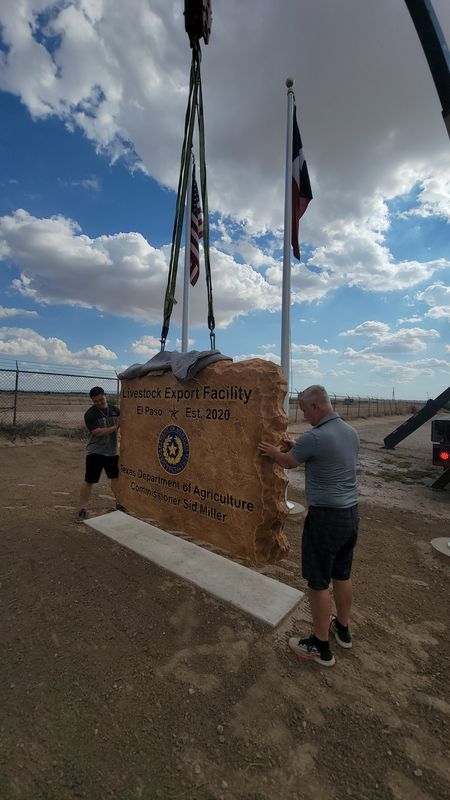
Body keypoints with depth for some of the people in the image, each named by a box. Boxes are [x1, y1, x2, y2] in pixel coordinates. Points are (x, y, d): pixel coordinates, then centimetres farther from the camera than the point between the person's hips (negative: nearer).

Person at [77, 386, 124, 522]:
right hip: (95, 452, -4)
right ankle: (83, 509, 17)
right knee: (88, 481, 2)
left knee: (116, 477, 14)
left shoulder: (114, 409, 2)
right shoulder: (90, 414, -13)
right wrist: (116, 427, -23)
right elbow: (98, 432, -22)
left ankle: (119, 503, 32)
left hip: (112, 451, 5)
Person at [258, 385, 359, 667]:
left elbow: (288, 462, -6)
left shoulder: (314, 437, -23)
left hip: (326, 517, -8)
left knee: (319, 582, 10)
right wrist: (296, 446, 16)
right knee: (342, 576, 24)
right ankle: (343, 629, 44)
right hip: (351, 513, 8)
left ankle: (321, 646, 28)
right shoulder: (352, 432, 2)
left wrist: (273, 452, 15)